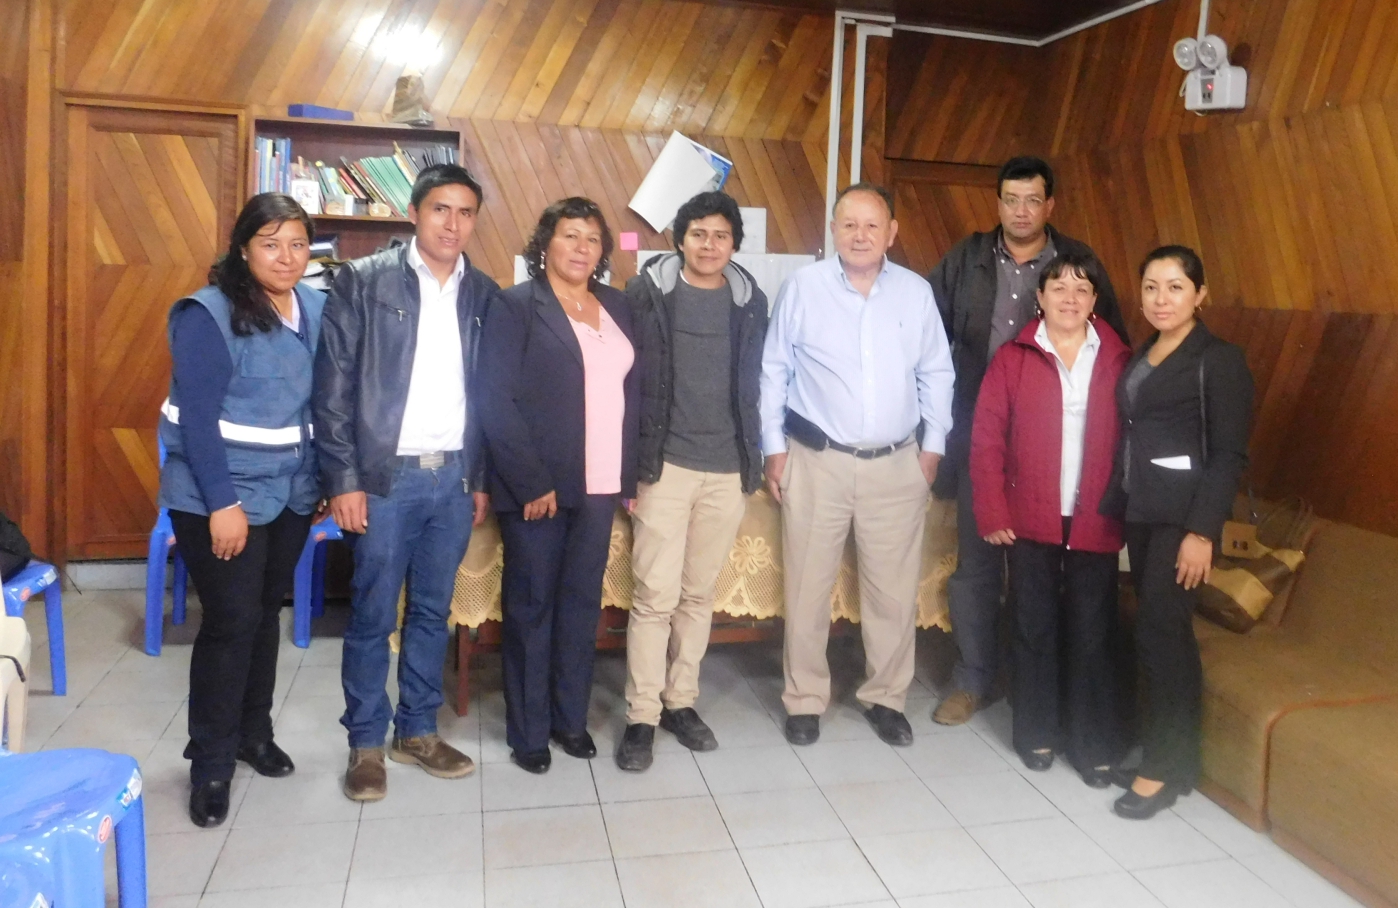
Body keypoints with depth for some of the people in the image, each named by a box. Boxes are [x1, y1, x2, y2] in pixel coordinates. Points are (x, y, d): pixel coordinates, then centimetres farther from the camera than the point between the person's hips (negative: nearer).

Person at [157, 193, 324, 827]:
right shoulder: (209, 315, -14)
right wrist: (222, 502, -19)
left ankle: (253, 732, 33)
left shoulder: (316, 309, 3)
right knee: (231, 622, -3)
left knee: (266, 613, 16)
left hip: (291, 494, 6)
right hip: (222, 497, -5)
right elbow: (197, 416, -17)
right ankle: (211, 764, 14)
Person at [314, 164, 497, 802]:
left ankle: (417, 730, 28)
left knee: (433, 611, 13)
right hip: (385, 476, -3)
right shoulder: (362, 282, -3)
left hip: (455, 477, 4)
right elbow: (334, 386, -6)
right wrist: (343, 479, -10)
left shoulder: (484, 294, 8)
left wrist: (482, 479, 7)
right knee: (373, 616, 5)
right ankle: (366, 742, 21)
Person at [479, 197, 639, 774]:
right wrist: (530, 483, -15)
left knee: (583, 602, 12)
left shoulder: (617, 306, 12)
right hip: (536, 487, -5)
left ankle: (571, 716, 28)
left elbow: (631, 393, 12)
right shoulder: (515, 306, -4)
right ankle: (527, 731, 20)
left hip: (599, 486, 5)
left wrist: (629, 476, 6)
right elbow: (496, 402, -11)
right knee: (530, 606, 7)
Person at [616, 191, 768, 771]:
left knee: (700, 595, 11)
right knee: (655, 596, -3)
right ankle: (642, 716, 9)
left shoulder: (751, 302, 8)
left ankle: (680, 701, 25)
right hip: (666, 464, -3)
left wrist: (755, 460, 8)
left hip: (729, 471, 3)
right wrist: (630, 462, -6)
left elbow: (756, 384, 12)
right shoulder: (647, 293, -1)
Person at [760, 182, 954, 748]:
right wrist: (774, 449, -1)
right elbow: (774, 372, 0)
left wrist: (933, 447, 8)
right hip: (817, 462, -2)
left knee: (895, 591, 10)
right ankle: (805, 700, 24)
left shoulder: (917, 293, 1)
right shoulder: (803, 287, -5)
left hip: (897, 466, 2)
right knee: (807, 588, 7)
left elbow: (936, 375, 9)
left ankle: (885, 698, 28)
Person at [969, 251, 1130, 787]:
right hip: (1032, 520, 0)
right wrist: (992, 515, -7)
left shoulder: (1118, 360, 3)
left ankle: (1095, 747, 19)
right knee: (1035, 630, 11)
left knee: (1092, 636, 5)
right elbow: (986, 440, -2)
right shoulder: (1013, 359, 0)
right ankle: (1036, 735, 26)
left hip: (1095, 522, 1)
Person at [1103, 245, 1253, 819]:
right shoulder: (1139, 358, 13)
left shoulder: (1219, 361, -7)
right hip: (1138, 512, 7)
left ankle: (1163, 768, 6)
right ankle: (1179, 757, 22)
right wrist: (1114, 510, 10)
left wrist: (1202, 531, -18)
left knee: (1159, 631, -7)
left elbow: (1229, 455, -12)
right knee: (1164, 631, 11)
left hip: (1182, 517, -7)